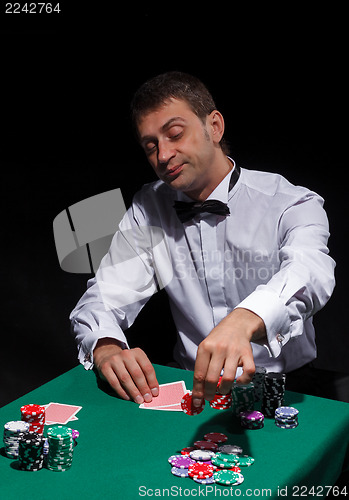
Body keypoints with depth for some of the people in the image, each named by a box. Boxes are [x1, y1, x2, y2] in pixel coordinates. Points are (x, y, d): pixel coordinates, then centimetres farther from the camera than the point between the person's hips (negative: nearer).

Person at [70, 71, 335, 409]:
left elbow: (309, 270, -31)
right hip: (192, 385, 4)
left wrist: (244, 320, -53)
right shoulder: (148, 210, 5)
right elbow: (104, 297, 0)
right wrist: (105, 348, -25)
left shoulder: (292, 204, -9)